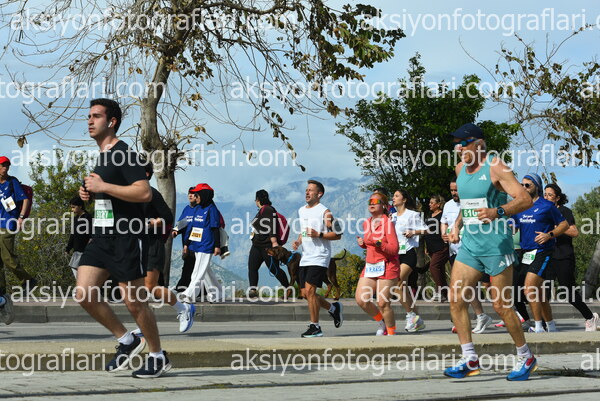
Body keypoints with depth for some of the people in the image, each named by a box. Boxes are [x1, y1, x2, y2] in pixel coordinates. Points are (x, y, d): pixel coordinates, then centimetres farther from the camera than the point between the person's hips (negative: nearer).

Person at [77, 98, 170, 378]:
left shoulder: (124, 154, -12)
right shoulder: (102, 156, 17)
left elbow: (145, 193, -25)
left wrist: (103, 187, -22)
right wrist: (90, 194, 11)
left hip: (126, 239, -9)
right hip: (101, 238, 9)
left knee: (134, 302, -2)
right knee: (84, 295, -2)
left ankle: (158, 357, 16)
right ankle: (127, 341, 14)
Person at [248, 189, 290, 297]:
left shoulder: (268, 210, -14)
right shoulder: (261, 211, 18)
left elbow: (272, 227, -22)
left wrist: (274, 242, -28)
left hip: (267, 246, -10)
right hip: (257, 245, 10)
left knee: (274, 269, -3)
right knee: (252, 267, -4)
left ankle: (289, 288, 11)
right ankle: (253, 289, -10)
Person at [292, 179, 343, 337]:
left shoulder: (324, 212, -8)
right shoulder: (301, 211, 15)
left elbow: (338, 234, -9)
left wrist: (319, 235, -19)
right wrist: (298, 241, 10)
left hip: (319, 258, -8)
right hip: (305, 258, 8)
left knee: (309, 290, -15)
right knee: (305, 293, 7)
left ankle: (315, 327, -5)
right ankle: (333, 308, 29)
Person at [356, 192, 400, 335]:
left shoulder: (387, 223, -9)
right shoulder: (366, 224, 12)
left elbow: (394, 249, -14)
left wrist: (378, 243, -25)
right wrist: (362, 243, 8)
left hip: (386, 267, -7)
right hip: (369, 267, 7)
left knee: (383, 303, -10)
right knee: (360, 299, -4)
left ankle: (391, 332, 10)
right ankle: (382, 322, 19)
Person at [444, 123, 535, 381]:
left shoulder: (495, 167, -11)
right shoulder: (460, 169, 11)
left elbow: (525, 199, -19)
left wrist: (497, 212, -34)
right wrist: (457, 224, 14)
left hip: (496, 245, -7)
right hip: (469, 244, 7)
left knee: (501, 306, -2)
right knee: (456, 298, -4)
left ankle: (526, 357, 16)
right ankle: (470, 359, 3)